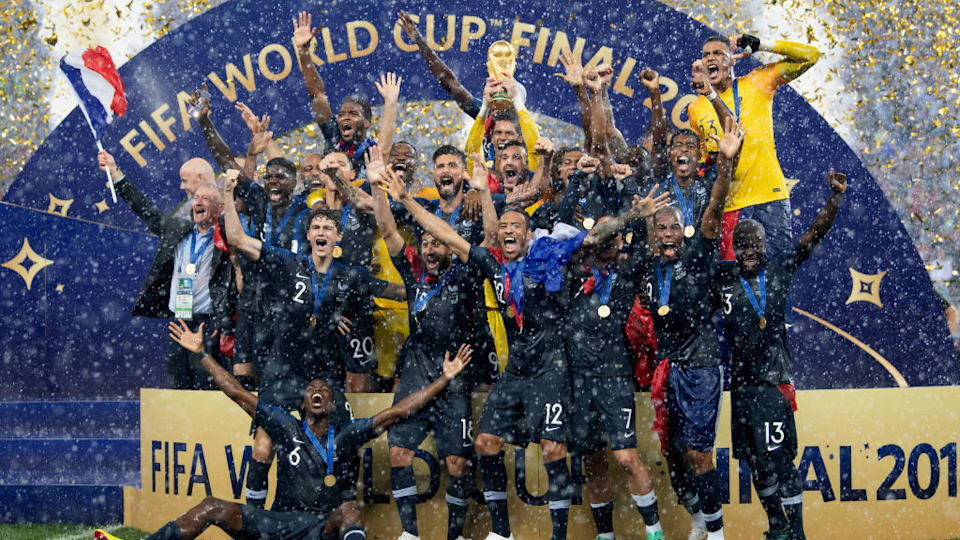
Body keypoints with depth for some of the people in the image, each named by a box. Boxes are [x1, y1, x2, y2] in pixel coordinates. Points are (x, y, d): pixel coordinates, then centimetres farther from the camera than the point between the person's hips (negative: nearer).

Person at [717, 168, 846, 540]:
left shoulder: (780, 269, 2)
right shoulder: (723, 275, 6)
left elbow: (814, 234, -2)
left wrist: (835, 198, -14)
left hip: (774, 379, -3)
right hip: (741, 380, 3)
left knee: (778, 457, -11)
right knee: (755, 460, 10)